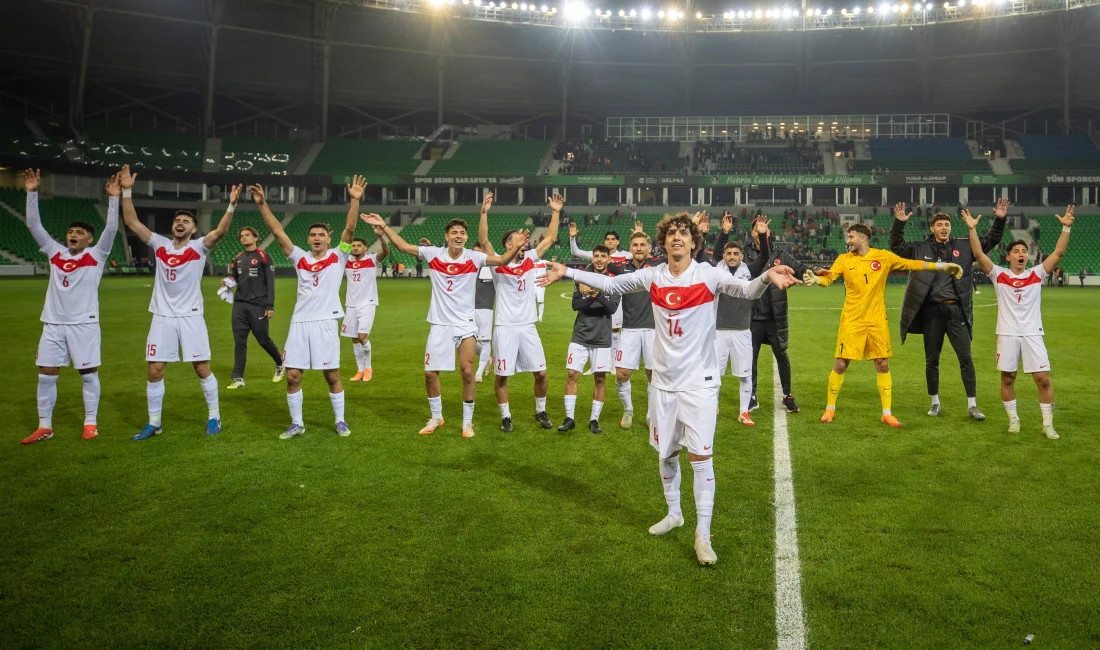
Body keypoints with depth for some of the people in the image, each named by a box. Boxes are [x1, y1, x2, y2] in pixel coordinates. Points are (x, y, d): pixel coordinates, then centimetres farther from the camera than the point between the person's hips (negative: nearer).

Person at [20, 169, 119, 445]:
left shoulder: (95, 255, -1)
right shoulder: (55, 252, 9)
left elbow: (111, 228, -12)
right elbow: (33, 224, 8)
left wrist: (113, 198, -18)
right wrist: (32, 193, 1)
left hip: (84, 324, -4)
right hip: (53, 324, 4)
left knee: (88, 373, 3)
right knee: (46, 375, 5)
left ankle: (90, 423, 14)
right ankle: (45, 427, 15)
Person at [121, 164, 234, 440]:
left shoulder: (199, 247, -3)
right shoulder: (160, 244, 6)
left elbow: (220, 231, -20)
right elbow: (131, 222, 5)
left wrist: (232, 205, -31)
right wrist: (127, 191, -2)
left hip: (190, 317, -3)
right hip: (162, 317, 3)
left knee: (202, 368, 2)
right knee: (155, 371, 4)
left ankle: (214, 416, 17)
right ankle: (154, 423, 16)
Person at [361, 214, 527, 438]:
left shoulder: (474, 257, -7)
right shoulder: (433, 254, -3)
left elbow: (502, 260, -16)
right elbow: (403, 246, 4)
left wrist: (515, 248, -35)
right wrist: (383, 226, -3)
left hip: (465, 324, -1)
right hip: (440, 324, 2)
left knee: (467, 371, -8)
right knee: (430, 372, 4)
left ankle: (467, 422, 10)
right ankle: (436, 417, 27)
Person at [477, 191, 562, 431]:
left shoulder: (530, 260, 6)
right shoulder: (497, 264, -6)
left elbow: (550, 238, 9)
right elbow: (483, 241, -19)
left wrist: (555, 212, 3)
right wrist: (484, 212, -29)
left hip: (527, 327, 4)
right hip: (505, 328, -4)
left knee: (541, 373, 6)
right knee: (502, 375, 2)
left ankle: (540, 412, 26)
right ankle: (506, 417, 19)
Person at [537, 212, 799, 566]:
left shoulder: (708, 275, -11)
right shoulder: (653, 276, 0)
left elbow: (746, 289, -23)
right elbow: (610, 283, 10)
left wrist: (767, 278, -45)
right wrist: (567, 272, 6)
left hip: (698, 381, -4)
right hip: (663, 380, 4)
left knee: (700, 455, -6)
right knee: (666, 452, 16)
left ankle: (703, 535, 5)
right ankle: (673, 514, 38)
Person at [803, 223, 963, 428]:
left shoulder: (884, 257, 1)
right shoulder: (844, 259, -2)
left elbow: (911, 264, 8)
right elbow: (828, 278, -12)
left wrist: (942, 266, 6)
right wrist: (815, 279, -35)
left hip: (877, 321, 1)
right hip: (851, 321, -1)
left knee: (883, 365, 5)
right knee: (840, 365, -1)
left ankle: (887, 413, 17)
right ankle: (830, 409, 15)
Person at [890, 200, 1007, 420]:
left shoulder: (964, 246, 6)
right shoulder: (921, 248, 3)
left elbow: (991, 240, 10)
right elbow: (897, 246, -2)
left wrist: (999, 220, -5)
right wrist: (899, 223, -16)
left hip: (956, 310, 1)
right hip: (932, 311, 0)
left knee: (966, 358, 1)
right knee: (931, 360, 8)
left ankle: (972, 405, 9)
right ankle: (935, 403, 22)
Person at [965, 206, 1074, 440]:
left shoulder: (1037, 274, 6)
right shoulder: (999, 275, 2)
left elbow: (1058, 253, -1)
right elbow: (978, 254, -7)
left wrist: (1066, 228, -11)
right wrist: (972, 229, -16)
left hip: (1032, 334, 1)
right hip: (1007, 334, -1)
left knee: (1043, 379, -2)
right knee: (1007, 378, 6)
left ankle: (1048, 424, 9)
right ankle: (1013, 419, 21)